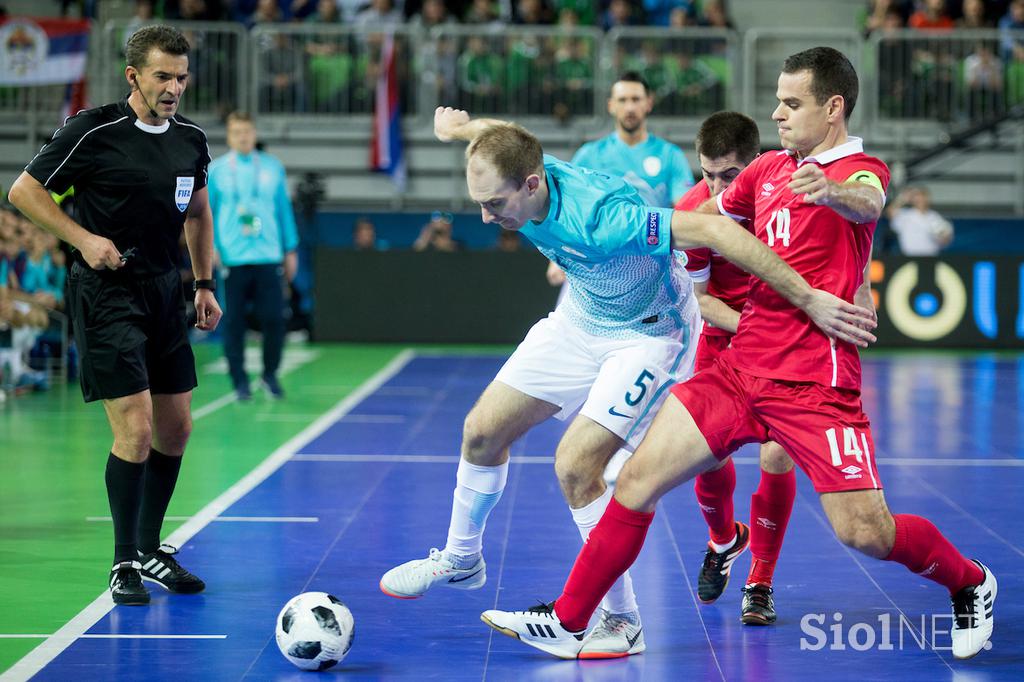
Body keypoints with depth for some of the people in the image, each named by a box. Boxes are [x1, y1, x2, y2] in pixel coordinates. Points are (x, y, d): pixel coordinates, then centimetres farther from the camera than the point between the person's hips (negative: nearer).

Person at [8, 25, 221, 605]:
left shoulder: (191, 139, 5)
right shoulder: (93, 131, -13)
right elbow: (24, 191, -6)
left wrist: (205, 282, 16)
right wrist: (84, 238, -15)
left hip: (165, 292, 7)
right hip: (107, 294, -7)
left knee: (176, 429, 10)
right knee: (136, 428, -12)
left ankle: (150, 548, 26)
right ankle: (125, 563, 3)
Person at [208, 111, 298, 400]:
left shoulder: (273, 167, 8)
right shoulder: (216, 170, 4)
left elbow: (284, 210, 13)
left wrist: (290, 250, 12)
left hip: (267, 257, 1)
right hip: (231, 259, -1)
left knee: (274, 319, -3)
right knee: (233, 322, 0)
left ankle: (270, 374, 15)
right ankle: (240, 381, 11)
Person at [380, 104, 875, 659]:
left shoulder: (598, 218, -41)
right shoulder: (517, 172, -19)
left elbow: (712, 230, -41)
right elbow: (499, 136, 6)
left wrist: (808, 299, -41)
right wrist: (458, 127, 28)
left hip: (647, 335, -7)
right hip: (579, 320, 8)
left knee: (574, 465, -21)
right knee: (482, 431, 8)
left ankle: (622, 620, -5)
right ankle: (461, 560, 34)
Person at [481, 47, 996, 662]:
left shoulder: (861, 168, -6)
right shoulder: (769, 168, 14)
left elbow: (868, 203, -31)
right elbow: (705, 217, 33)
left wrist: (832, 191, -54)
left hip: (814, 383, -6)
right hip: (739, 370, 6)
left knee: (865, 532, -10)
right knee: (638, 480, -3)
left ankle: (971, 585, 20)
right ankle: (568, 623, 7)